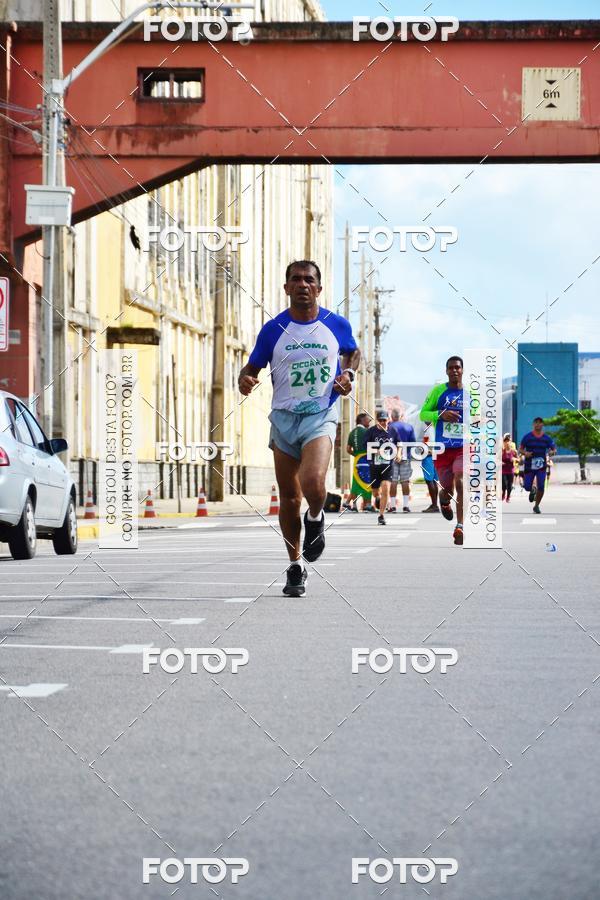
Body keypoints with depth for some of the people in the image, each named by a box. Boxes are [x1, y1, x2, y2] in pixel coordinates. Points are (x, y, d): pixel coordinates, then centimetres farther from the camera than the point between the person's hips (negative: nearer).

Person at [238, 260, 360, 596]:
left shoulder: (337, 325, 1)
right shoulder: (273, 329, 0)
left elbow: (353, 352, 21)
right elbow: (252, 368, 9)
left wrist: (348, 374, 1)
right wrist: (245, 381, -14)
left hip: (321, 417, -2)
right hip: (284, 417, 2)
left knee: (313, 484, -26)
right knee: (289, 498, 6)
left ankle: (316, 518, 10)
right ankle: (296, 566, 22)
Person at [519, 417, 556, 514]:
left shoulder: (547, 438, 2)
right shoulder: (527, 437, -2)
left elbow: (554, 449, 5)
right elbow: (521, 449, 3)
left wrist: (552, 452, -19)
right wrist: (525, 453, -19)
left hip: (541, 466, 0)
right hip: (529, 466, 0)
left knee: (541, 487, -12)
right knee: (527, 487, -3)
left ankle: (536, 506, 7)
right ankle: (533, 490, 37)